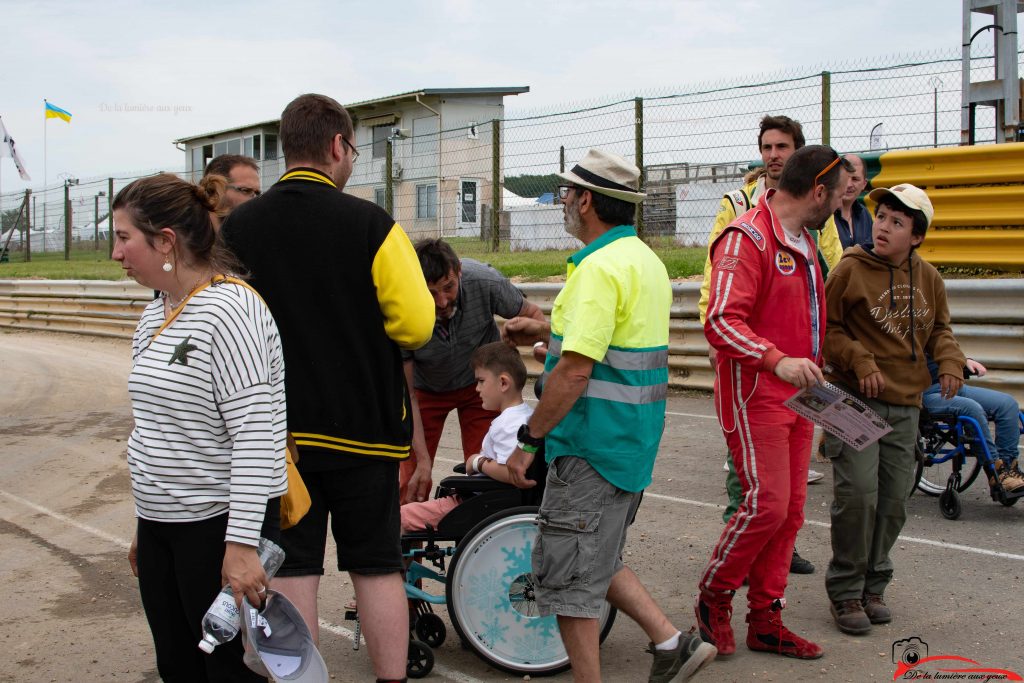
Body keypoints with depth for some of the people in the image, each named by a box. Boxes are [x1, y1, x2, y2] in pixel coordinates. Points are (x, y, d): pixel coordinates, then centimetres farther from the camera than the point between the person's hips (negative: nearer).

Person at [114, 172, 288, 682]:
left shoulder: (229, 310, -18)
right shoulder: (153, 318, 10)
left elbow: (254, 438, -22)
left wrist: (241, 544, -24)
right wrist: (145, 525, 21)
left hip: (219, 524, -8)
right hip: (160, 525, 8)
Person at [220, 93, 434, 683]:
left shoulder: (237, 228, -2)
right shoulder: (370, 223, -11)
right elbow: (416, 324, -14)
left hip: (274, 431, 2)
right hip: (362, 426, -2)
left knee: (292, 568, 10)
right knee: (377, 566, 10)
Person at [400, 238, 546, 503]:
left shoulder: (484, 281, -32)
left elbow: (532, 313, -11)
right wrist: (423, 459, -30)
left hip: (479, 382, 1)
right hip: (426, 389, -1)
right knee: (413, 485, -7)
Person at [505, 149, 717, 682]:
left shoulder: (600, 268, -20)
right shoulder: (645, 259, 12)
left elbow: (575, 370, -25)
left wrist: (529, 440, -18)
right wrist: (546, 334, 22)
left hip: (592, 447, -10)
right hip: (632, 440, 10)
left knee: (567, 574, 2)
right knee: (597, 558, 22)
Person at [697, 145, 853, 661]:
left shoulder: (803, 243, 17)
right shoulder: (747, 238, -13)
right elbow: (721, 322, -24)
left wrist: (814, 374, 23)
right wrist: (777, 360, -34)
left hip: (796, 397, 9)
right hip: (755, 398, -9)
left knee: (789, 512, 9)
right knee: (766, 505, -12)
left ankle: (765, 622, 19)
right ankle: (713, 596, 11)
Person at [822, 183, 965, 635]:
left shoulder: (928, 278, 7)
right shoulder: (851, 269, -8)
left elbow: (938, 328, 20)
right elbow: (827, 328, -5)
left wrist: (950, 360, 1)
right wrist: (859, 360, -18)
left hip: (905, 404, 5)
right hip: (856, 399, -5)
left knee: (894, 500, 9)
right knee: (858, 495, -10)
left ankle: (873, 587, 25)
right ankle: (845, 592, 6)